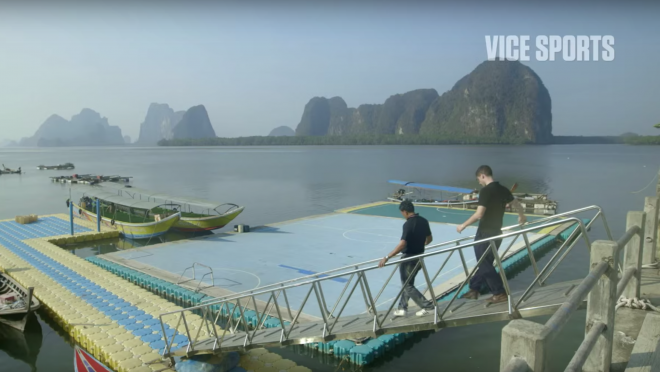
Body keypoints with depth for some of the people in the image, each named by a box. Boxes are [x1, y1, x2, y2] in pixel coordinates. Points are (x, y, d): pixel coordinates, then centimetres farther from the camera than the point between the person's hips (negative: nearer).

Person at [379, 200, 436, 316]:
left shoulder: (408, 224, -23)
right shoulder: (424, 221, 2)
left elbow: (402, 244, -31)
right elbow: (429, 238, 15)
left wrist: (387, 257, -30)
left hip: (409, 258, -8)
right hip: (420, 256, 8)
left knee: (407, 285, 7)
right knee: (408, 283, 20)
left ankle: (428, 306, 8)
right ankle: (402, 308, 26)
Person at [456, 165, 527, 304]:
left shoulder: (485, 191, -17)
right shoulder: (503, 189, 7)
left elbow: (479, 214, -24)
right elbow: (517, 204, 24)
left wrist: (463, 225, -12)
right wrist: (522, 216, 44)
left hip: (485, 233, -8)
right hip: (496, 232, 8)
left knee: (484, 264, 3)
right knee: (486, 262, 16)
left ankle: (500, 293, 7)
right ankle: (474, 289, 27)